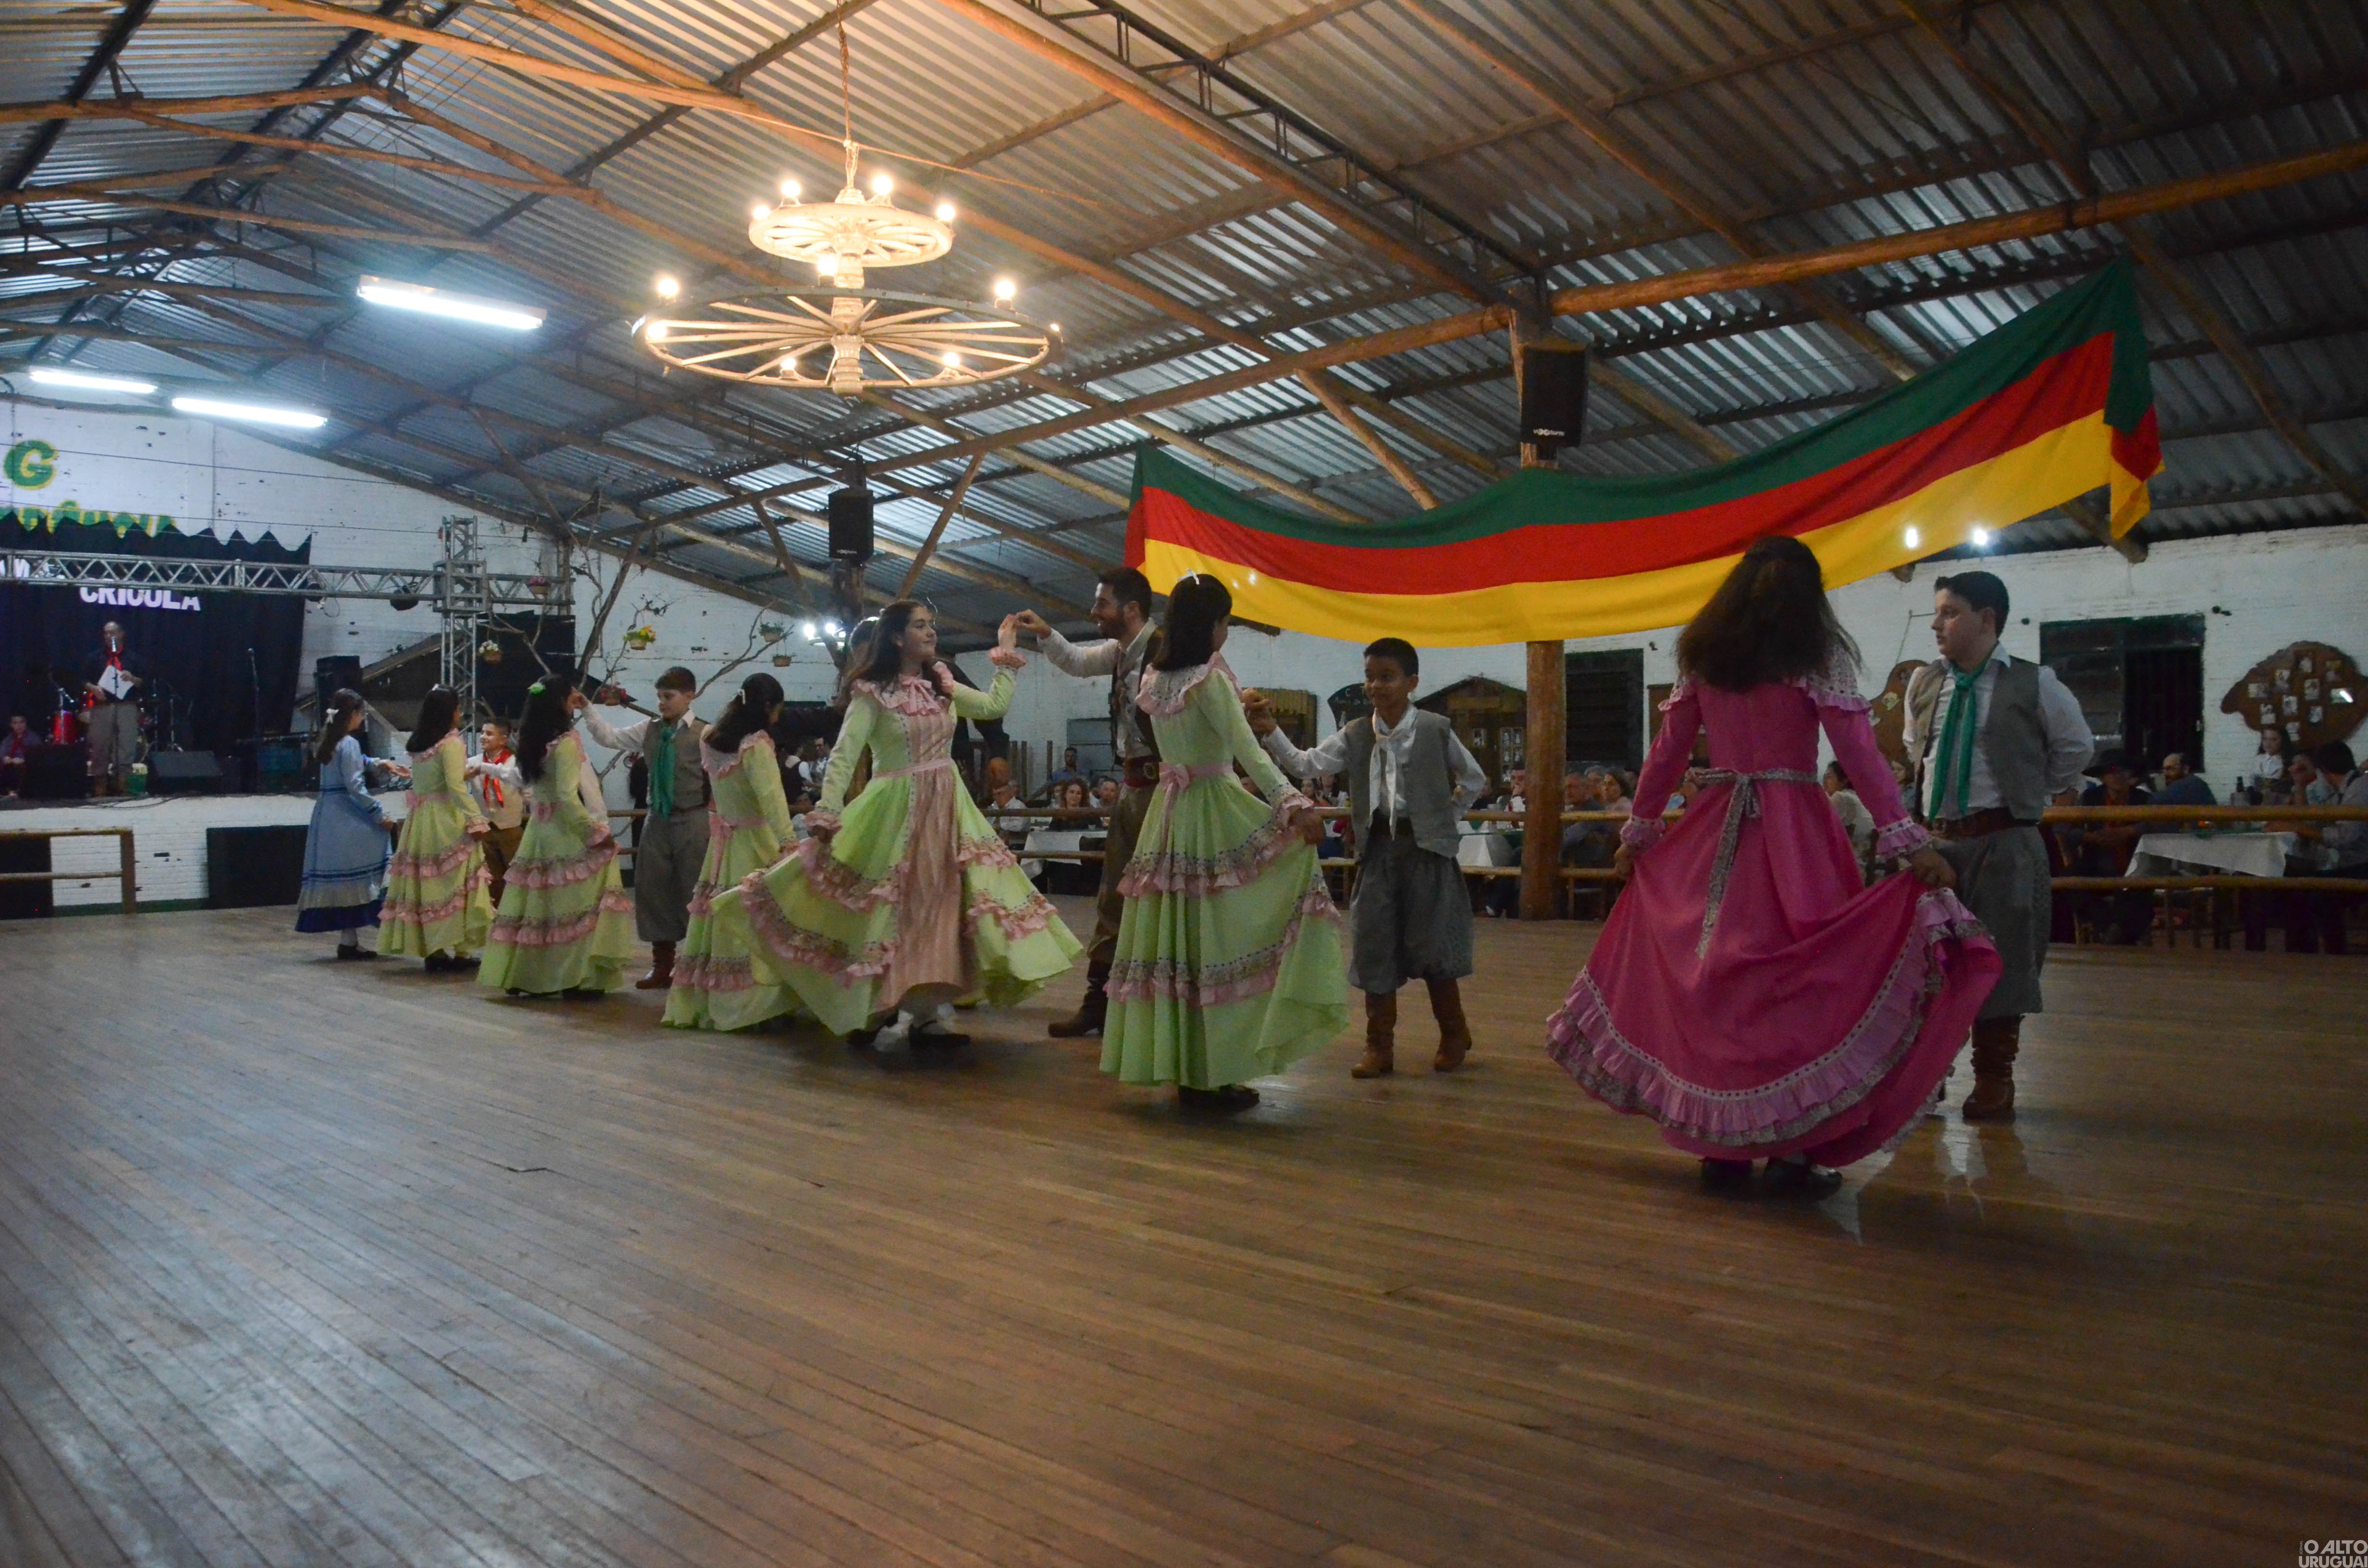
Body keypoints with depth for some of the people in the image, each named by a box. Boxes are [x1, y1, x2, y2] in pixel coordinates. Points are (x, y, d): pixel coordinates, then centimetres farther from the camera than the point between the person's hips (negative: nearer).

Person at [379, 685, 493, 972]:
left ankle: (432, 950, 13)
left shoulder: (417, 745, 12)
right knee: (454, 882, -3)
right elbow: (456, 787, -18)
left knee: (425, 883, 9)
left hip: (419, 820, 7)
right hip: (447, 822, -7)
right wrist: (476, 819, -19)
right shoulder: (451, 743, -11)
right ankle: (460, 951, -2)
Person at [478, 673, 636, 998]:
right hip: (571, 834, -8)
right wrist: (598, 831, -16)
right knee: (577, 904, -4)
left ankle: (525, 974, 16)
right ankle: (577, 977, -4)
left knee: (538, 901, 11)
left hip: (541, 832, 8)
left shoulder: (534, 740, 10)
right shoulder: (567, 741, -14)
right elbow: (568, 796, -20)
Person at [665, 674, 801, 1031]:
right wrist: (788, 840, -33)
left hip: (722, 838, 8)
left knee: (719, 919, 11)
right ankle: (752, 1001, -7)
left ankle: (699, 1000, 17)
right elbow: (770, 794, -26)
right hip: (754, 844, -8)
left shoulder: (711, 740, 9)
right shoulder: (757, 745, -15)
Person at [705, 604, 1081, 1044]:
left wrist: (1006, 655, 16)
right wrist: (827, 813, -25)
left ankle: (924, 1013, 8)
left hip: (947, 809, 6)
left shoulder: (942, 686, 10)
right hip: (896, 809, -6)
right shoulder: (872, 692, -9)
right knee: (891, 908, -1)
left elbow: (994, 706, 17)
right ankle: (865, 1008, 15)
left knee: (935, 905, 3)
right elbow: (844, 756, -15)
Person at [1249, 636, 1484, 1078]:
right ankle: (1380, 1047, 12)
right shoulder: (1354, 735, 3)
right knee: (1373, 947, 3)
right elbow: (1307, 765, -8)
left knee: (1432, 947, 1)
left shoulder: (1436, 730, -4)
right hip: (1377, 847, 3)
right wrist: (1270, 732, -21)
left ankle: (1454, 1036, 22)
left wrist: (1446, 820, 4)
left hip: (1426, 848, -3)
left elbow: (1475, 780, 7)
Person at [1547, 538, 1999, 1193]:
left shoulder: (1700, 655, 9)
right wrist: (1908, 840, -11)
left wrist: (1638, 828, 18)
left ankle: (1719, 1145, 15)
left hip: (1715, 833, 4)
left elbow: (1667, 752, 10)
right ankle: (1793, 1150, 3)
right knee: (1800, 979, 2)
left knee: (1712, 977, 8)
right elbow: (1859, 753, -9)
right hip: (1795, 831, -3)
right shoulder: (1819, 656, 0)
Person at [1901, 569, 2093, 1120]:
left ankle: (1994, 1081, 16)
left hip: (2004, 842, -4)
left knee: (1998, 962, 2)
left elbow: (2077, 748, 9)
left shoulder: (2034, 684, -6)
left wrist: (2032, 794, 10)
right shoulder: (1922, 684, 5)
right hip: (1936, 840, 4)